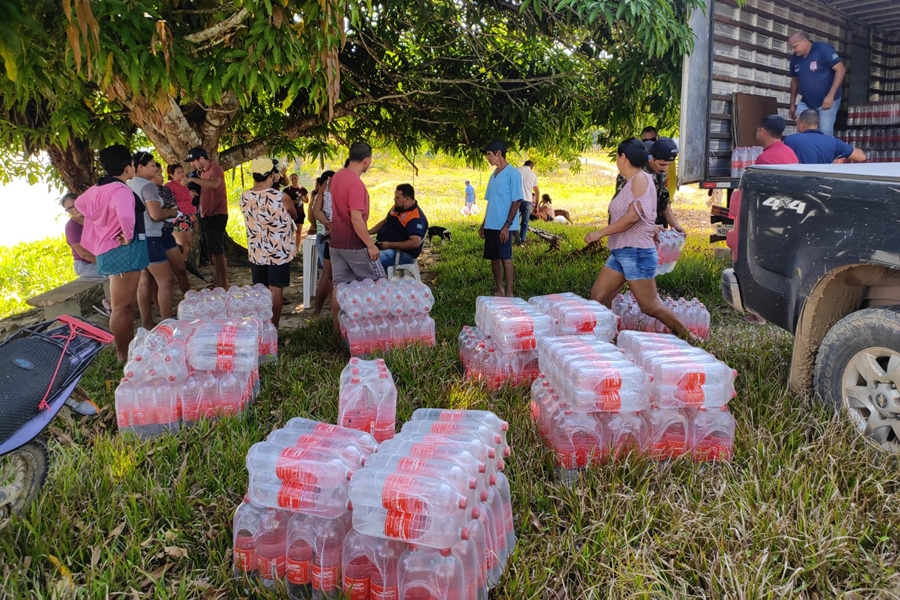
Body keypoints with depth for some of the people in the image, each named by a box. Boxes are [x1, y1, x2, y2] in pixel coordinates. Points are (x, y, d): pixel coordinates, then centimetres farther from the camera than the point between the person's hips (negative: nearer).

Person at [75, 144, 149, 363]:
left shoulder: (97, 189, 10)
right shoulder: (121, 190, -19)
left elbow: (80, 203, 29)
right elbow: (126, 215, -40)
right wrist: (128, 236, -22)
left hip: (109, 250, 10)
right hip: (124, 251, -10)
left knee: (125, 304, 18)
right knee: (121, 307, -4)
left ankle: (129, 348, 28)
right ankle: (124, 354, 3)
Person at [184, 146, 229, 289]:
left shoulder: (216, 169, -12)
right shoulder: (203, 172, 15)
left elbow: (214, 184, -33)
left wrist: (192, 179, -29)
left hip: (217, 215, -9)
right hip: (206, 215, 9)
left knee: (217, 251, -10)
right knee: (213, 250, 13)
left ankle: (224, 284, -7)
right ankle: (218, 281, 20)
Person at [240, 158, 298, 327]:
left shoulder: (245, 197, -3)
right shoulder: (281, 198, -15)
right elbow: (295, 216, 4)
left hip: (256, 252, 4)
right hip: (279, 251, -4)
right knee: (276, 290, 3)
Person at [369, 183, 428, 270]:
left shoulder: (416, 219, -20)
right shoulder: (397, 207, 9)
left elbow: (415, 243, -28)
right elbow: (385, 221, 25)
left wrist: (390, 245, -22)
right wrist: (369, 231, 8)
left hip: (402, 253, -10)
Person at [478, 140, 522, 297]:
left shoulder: (513, 174, -9)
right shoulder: (493, 175, 14)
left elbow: (516, 201, -13)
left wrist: (507, 225, -18)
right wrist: (483, 224, 17)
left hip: (503, 226, -8)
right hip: (490, 225, 8)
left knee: (505, 258, -4)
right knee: (494, 258, 11)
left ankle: (509, 293, 2)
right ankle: (499, 290, 22)